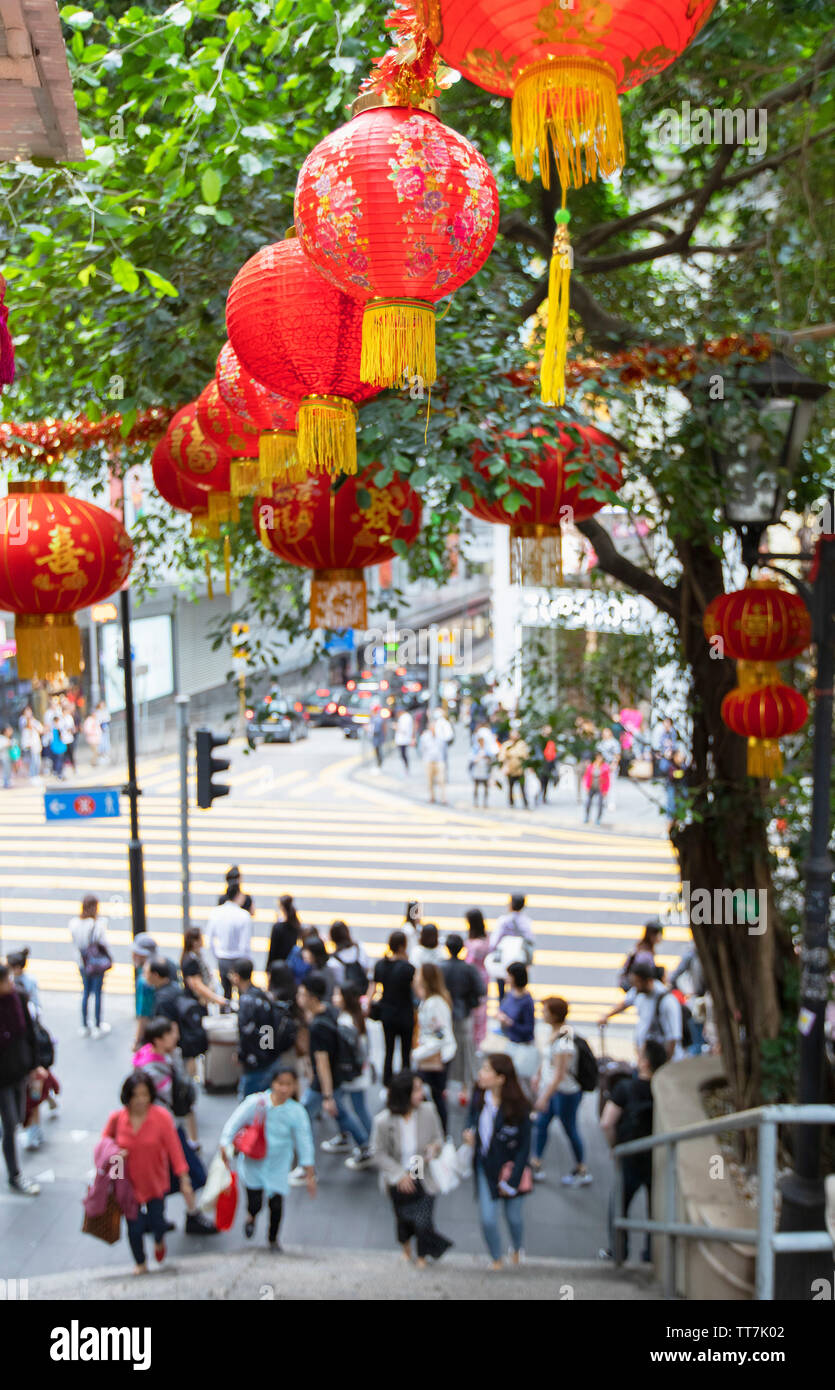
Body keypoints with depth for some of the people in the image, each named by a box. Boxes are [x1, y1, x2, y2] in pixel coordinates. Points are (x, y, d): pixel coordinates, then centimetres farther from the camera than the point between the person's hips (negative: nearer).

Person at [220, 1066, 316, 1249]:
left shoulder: (297, 1112, -10)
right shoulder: (256, 1102, -15)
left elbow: (305, 1143, -3)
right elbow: (234, 1122, -8)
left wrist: (309, 1175, -1)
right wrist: (225, 1145, -18)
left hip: (278, 1166, 1)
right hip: (253, 1162, -1)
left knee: (276, 1204, 0)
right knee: (255, 1203, -5)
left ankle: (273, 1238, 31)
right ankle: (251, 1217, 36)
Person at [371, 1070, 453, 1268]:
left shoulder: (428, 1110, -18)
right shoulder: (383, 1121, -23)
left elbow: (438, 1138, -3)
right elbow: (380, 1154, -12)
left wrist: (435, 1147, -25)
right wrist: (400, 1175, -19)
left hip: (423, 1178, 0)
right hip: (398, 1180, 0)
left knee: (423, 1224, -2)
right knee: (403, 1220, 20)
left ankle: (422, 1256, 32)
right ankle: (405, 1248, 55)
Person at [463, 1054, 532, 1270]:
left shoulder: (518, 1107, -22)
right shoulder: (480, 1095, -11)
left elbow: (524, 1147, -14)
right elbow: (472, 1115, 13)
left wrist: (512, 1181, -12)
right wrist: (469, 1131, -9)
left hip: (510, 1168, -3)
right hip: (485, 1166, 3)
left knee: (514, 1217, 15)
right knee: (487, 1219, 0)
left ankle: (517, 1250, 47)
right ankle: (496, 1260, 26)